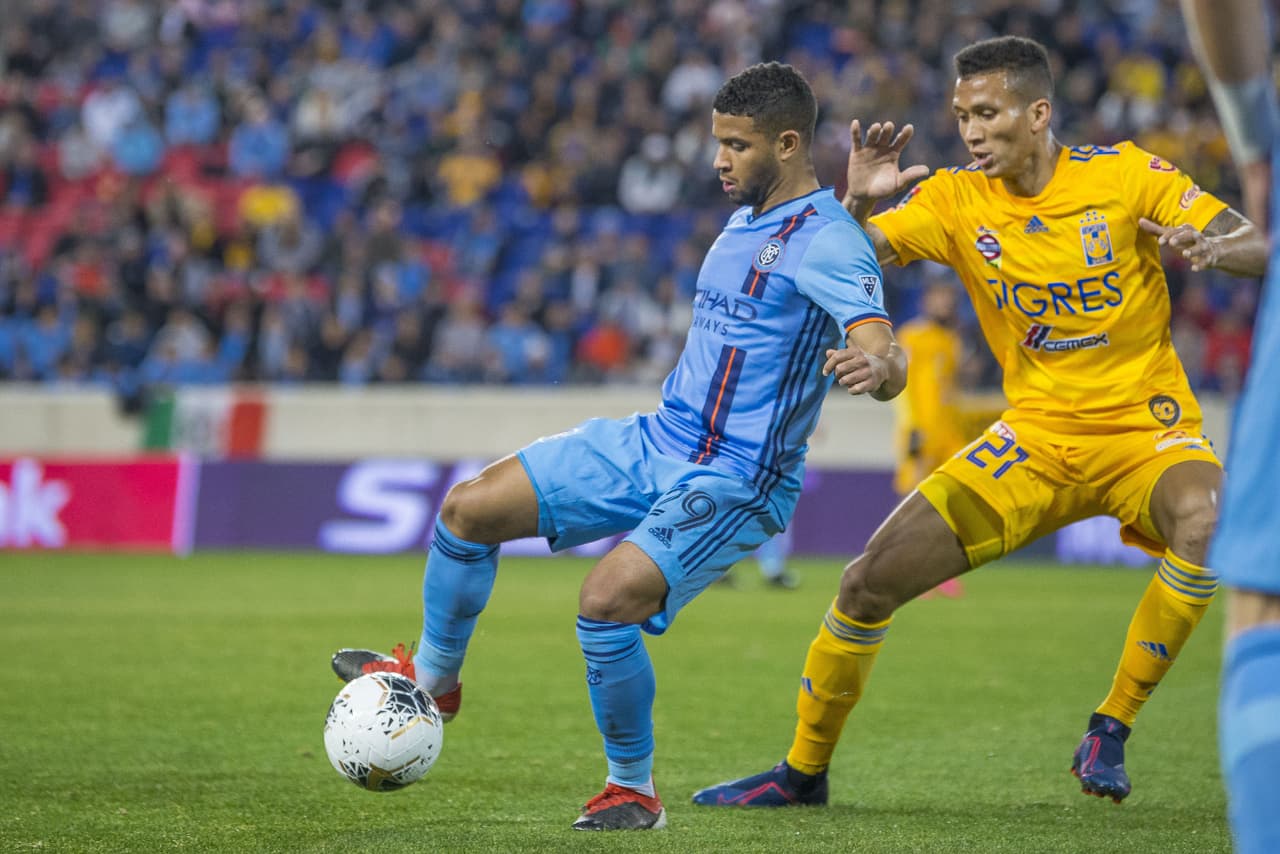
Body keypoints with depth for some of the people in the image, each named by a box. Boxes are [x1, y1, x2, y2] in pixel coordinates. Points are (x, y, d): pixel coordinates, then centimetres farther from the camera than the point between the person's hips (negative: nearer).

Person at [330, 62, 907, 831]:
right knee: (468, 509, 4)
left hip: (731, 485, -9)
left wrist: (876, 366, -53)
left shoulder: (827, 242, -18)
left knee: (605, 601, -29)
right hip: (652, 443, 9)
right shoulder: (747, 223, 11)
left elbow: (886, 356, -32)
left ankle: (635, 790, -6)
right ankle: (433, 677, 28)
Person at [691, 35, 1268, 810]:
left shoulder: (1124, 175, -10)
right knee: (872, 579, -6)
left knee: (1204, 523, -37)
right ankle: (804, 769, 15)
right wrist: (859, 203, -27)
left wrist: (1208, 247, -33)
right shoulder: (956, 201, -3)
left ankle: (1112, 728, -19)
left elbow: (1259, 247, -11)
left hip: (1145, 430, -3)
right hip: (1037, 437, 3)